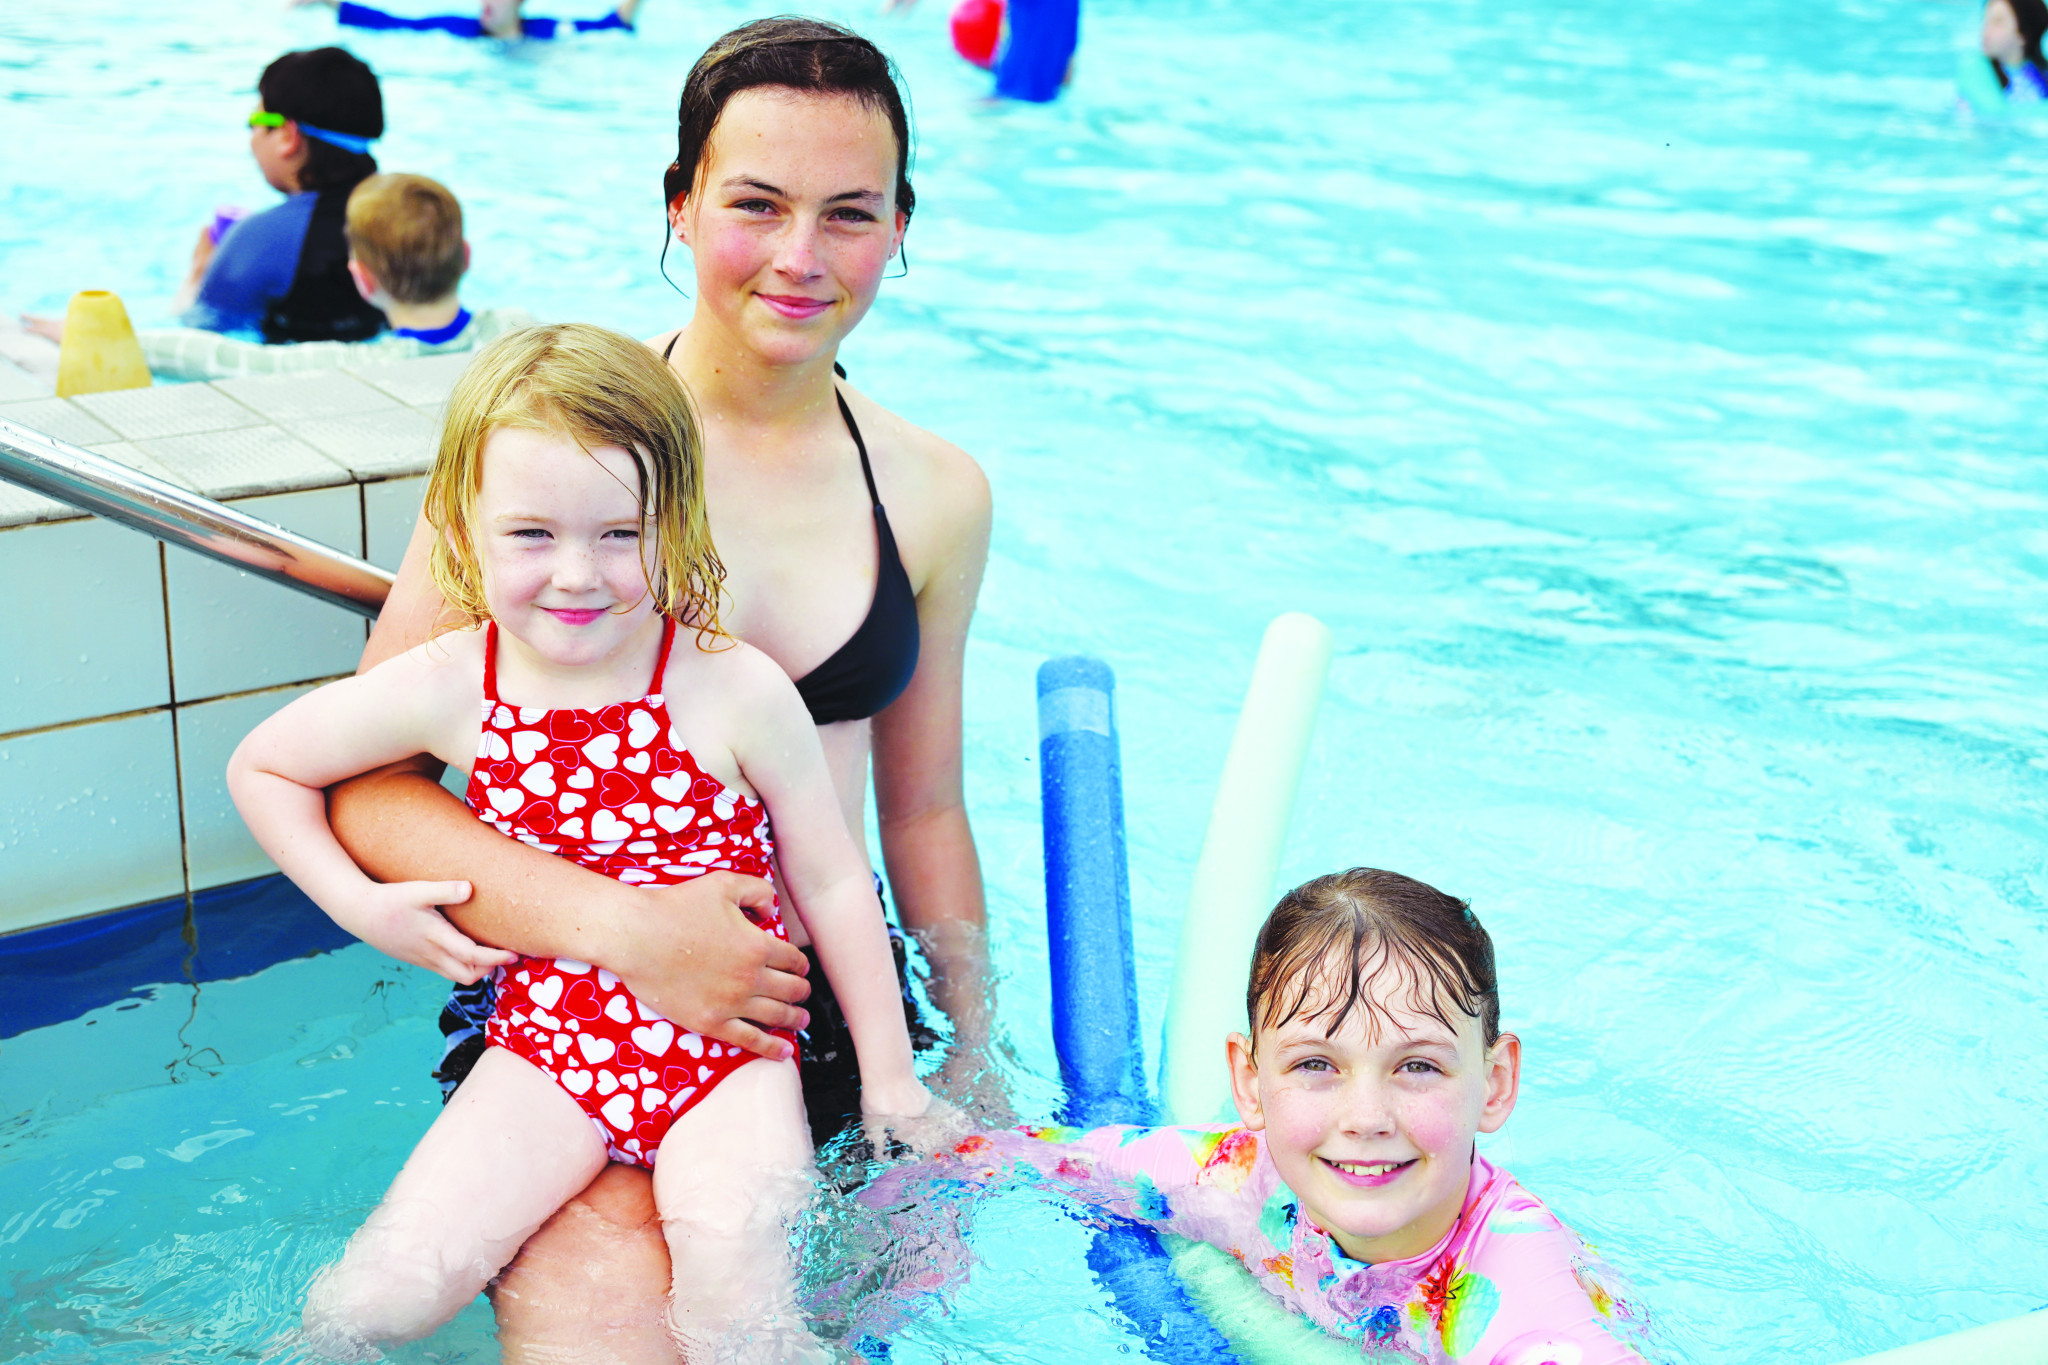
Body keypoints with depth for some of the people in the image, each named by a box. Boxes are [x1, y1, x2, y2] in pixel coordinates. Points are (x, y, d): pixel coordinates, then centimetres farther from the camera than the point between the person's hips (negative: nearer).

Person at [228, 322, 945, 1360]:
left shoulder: (737, 691, -13)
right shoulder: (449, 690, -8)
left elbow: (832, 883, -2)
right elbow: (261, 766, 10)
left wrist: (891, 1081, 4)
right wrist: (361, 906, -1)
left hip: (727, 1055, -2)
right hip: (546, 1048, 2)